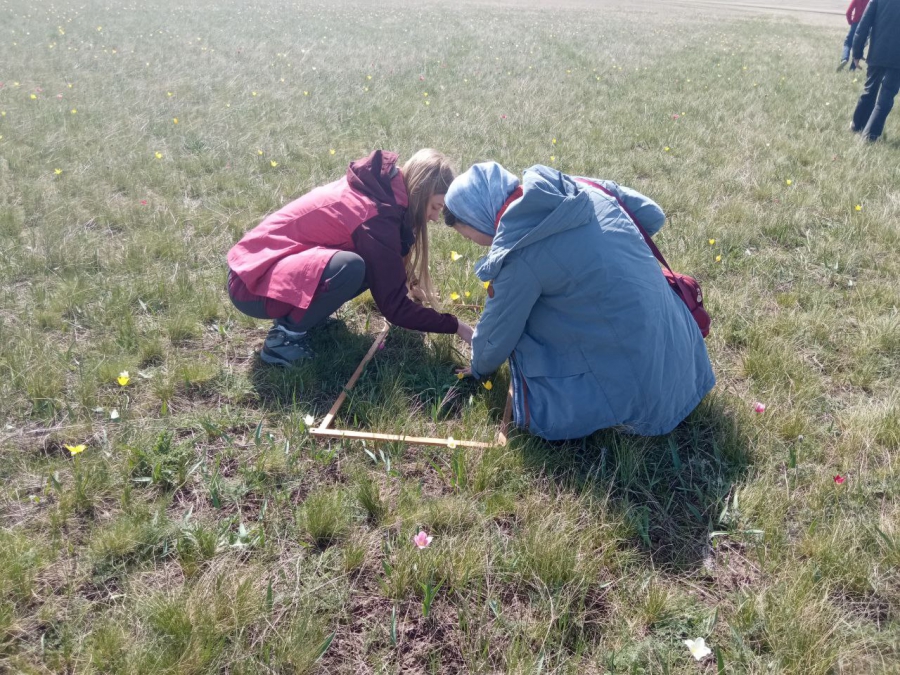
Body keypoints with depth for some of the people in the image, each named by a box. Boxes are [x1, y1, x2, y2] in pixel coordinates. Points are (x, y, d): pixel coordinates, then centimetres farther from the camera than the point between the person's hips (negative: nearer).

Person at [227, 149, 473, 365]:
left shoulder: (380, 188, 2)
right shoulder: (376, 216, -24)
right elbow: (394, 307, -21)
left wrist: (411, 285, 9)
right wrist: (456, 326, -13)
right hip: (252, 280, -9)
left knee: (375, 265, 0)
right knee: (351, 268, -31)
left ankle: (299, 311, 9)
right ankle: (285, 336, -11)